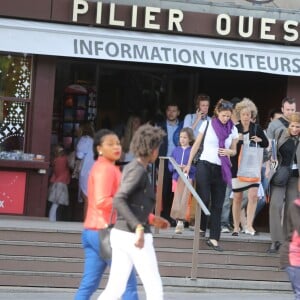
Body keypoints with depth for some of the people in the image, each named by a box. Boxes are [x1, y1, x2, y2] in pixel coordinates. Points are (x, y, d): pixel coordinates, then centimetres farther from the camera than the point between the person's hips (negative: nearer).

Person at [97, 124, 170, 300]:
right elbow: (118, 200, -25)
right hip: (135, 237, -8)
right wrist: (139, 227, -31)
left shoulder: (131, 167, 13)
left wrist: (151, 219, 26)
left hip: (121, 233, 8)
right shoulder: (139, 170, -13)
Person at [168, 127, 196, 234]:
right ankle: (179, 223, 18)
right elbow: (170, 165, 9)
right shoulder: (176, 150, 9)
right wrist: (175, 167, -11)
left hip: (187, 179, -5)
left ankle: (180, 222, -13)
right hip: (176, 178, 5)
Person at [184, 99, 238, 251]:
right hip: (205, 165, -2)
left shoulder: (233, 129, 5)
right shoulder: (207, 124, 0)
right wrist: (189, 164, 6)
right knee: (204, 199, -13)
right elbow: (196, 145, 7)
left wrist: (228, 151, -9)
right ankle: (201, 227, 13)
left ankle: (213, 238, 5)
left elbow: (234, 151, 14)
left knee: (217, 204, 2)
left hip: (221, 169, 2)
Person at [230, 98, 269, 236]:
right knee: (237, 198, 7)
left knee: (253, 195, -13)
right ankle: (236, 227, 18)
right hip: (237, 166, -1)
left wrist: (259, 140, -10)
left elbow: (266, 143, 11)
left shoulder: (257, 128, 1)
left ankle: (249, 225, -9)